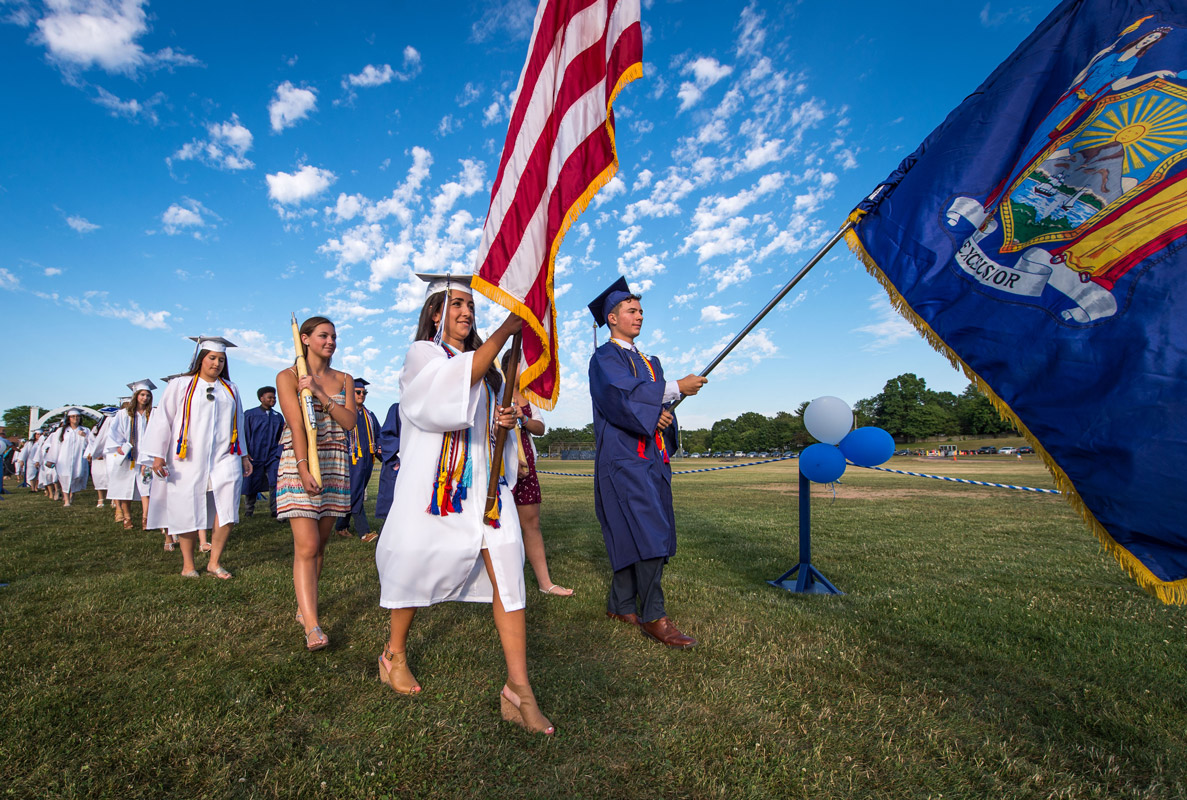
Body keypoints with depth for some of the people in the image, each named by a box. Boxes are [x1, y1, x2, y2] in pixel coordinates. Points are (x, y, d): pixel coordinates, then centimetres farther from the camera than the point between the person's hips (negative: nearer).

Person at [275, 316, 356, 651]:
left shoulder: (344, 379, 12)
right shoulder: (288, 377, 0)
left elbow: (349, 422, -1)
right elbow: (297, 426, -12)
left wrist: (321, 394, -13)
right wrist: (304, 470, -20)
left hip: (334, 466, 4)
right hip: (298, 463, -4)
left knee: (320, 544, 9)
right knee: (306, 546, -11)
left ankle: (304, 607, 25)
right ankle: (312, 626, -10)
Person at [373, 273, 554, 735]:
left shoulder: (483, 361, 20)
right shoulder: (422, 354, 2)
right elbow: (455, 383, -21)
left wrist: (506, 420, 4)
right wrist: (504, 331, -25)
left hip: (485, 479, 5)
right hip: (437, 477, -4)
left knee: (507, 568, -7)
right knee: (417, 566, 7)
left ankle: (517, 688, -3)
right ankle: (395, 654, 35)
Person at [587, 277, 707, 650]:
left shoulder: (648, 362, 22)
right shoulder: (604, 358, -2)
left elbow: (660, 403, 16)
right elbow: (623, 396, -19)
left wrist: (662, 415, -8)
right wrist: (675, 388, -16)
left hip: (651, 456, 8)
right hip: (624, 457, -7)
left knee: (634, 537, 9)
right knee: (647, 535, -13)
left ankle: (620, 605, 21)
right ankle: (653, 616, -5)